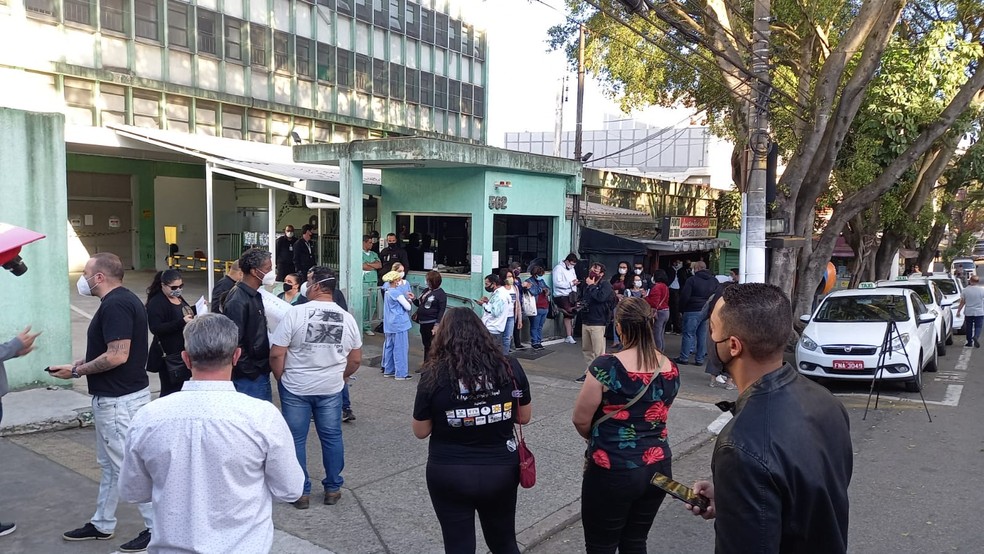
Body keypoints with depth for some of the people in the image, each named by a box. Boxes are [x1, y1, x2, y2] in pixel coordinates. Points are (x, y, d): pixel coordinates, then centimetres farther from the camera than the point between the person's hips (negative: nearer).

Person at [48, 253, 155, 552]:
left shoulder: (114, 305, -20)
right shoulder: (125, 299, 12)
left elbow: (118, 355, -26)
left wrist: (75, 371, -14)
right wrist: (81, 364, 12)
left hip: (119, 399, -11)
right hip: (119, 395, 11)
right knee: (111, 464, 19)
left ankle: (156, 528, 8)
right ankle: (102, 525, 32)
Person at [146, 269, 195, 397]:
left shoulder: (178, 298, 12)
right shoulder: (156, 303, -14)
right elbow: (156, 329, -22)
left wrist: (196, 309, 7)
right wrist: (181, 322, -30)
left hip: (183, 352, 8)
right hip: (169, 354, -8)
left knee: (183, 388, 14)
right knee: (170, 391, -4)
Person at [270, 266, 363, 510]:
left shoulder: (295, 313, -14)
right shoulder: (347, 319, -2)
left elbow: (276, 354, -13)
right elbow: (356, 359, 6)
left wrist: (281, 379, 3)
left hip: (295, 389, -3)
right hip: (331, 389, 3)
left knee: (296, 440, 10)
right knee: (332, 437, 14)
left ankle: (301, 492, 17)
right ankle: (333, 489, 24)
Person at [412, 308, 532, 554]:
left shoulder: (434, 374, -15)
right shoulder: (509, 366, -9)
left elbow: (420, 431, -5)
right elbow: (524, 416, 3)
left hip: (449, 475, -2)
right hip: (502, 470, 2)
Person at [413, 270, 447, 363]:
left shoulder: (441, 294, -12)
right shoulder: (426, 290, 11)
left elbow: (442, 311, -16)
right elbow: (420, 304, 21)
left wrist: (437, 325, -21)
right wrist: (414, 299, 1)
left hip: (432, 324, -8)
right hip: (423, 323, 8)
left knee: (432, 346, -2)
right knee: (426, 345, 16)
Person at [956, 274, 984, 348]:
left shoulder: (965, 290, -5)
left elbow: (962, 302, -2)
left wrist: (958, 311, 5)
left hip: (969, 313, 1)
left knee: (969, 328, 11)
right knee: (978, 327, 4)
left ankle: (969, 342, 17)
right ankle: (975, 337, -23)